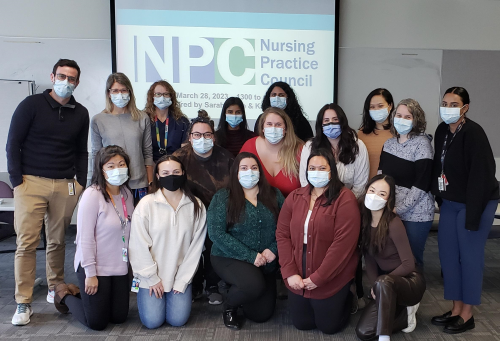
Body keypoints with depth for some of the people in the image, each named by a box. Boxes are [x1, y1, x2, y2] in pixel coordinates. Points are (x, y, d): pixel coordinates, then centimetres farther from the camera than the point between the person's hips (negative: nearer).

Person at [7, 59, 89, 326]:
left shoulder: (80, 114, 11)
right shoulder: (31, 105, 1)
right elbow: (13, 144, 0)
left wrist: (81, 182, 9)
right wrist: (17, 181, -6)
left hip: (66, 186, 3)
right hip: (31, 183, -3)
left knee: (57, 241, 8)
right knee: (27, 243, -5)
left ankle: (55, 289, 25)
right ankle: (23, 303, 1)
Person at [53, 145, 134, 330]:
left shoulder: (127, 194, 2)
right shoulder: (92, 195, -18)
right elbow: (85, 237, -18)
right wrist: (90, 273, -17)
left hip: (120, 267, 7)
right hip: (96, 267, -7)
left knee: (119, 318, 13)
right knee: (97, 322, 4)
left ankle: (77, 292, 32)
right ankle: (64, 294, 30)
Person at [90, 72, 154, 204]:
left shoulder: (142, 119, 5)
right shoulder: (98, 120, 4)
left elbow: (148, 154, 8)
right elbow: (96, 155, 7)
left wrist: (150, 184, 7)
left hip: (139, 185, 1)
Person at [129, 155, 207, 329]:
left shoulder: (196, 206, -4)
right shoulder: (146, 204, -11)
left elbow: (196, 246, -3)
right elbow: (139, 245, -8)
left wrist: (182, 280, -7)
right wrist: (152, 278, -8)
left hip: (181, 275, 1)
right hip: (152, 275, -1)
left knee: (178, 320, -5)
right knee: (153, 321, -5)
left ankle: (178, 291, 27)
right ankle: (145, 293, 27)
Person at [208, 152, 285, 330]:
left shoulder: (274, 195, 2)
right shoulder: (222, 197, -8)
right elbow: (216, 233, -17)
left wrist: (273, 249, -18)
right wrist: (250, 256, -21)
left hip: (266, 262, 4)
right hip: (229, 258, -4)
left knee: (262, 314, 7)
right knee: (254, 285, -33)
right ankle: (229, 306, 0)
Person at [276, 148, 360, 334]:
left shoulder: (345, 199, -15)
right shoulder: (294, 197, 1)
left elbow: (343, 243, -20)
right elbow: (282, 234, -2)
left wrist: (318, 278, -19)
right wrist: (289, 272, -11)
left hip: (331, 279, -4)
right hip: (298, 278, 5)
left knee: (329, 326, 11)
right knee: (302, 324, 16)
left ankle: (346, 298, 38)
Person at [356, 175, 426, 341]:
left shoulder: (393, 224, -23)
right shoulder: (365, 220, -5)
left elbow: (409, 264, -21)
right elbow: (369, 257, 0)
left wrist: (379, 283, -17)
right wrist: (374, 285, -15)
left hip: (409, 281, -6)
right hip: (387, 288, 6)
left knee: (383, 283, -40)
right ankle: (405, 313, 14)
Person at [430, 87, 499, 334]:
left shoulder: (473, 133, -19)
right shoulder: (442, 131, 3)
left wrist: (472, 215, -23)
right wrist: (440, 200, 9)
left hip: (476, 203, -7)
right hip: (450, 202, 8)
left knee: (469, 255, 0)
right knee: (448, 253, 10)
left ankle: (467, 315, 14)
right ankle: (456, 309, 23)